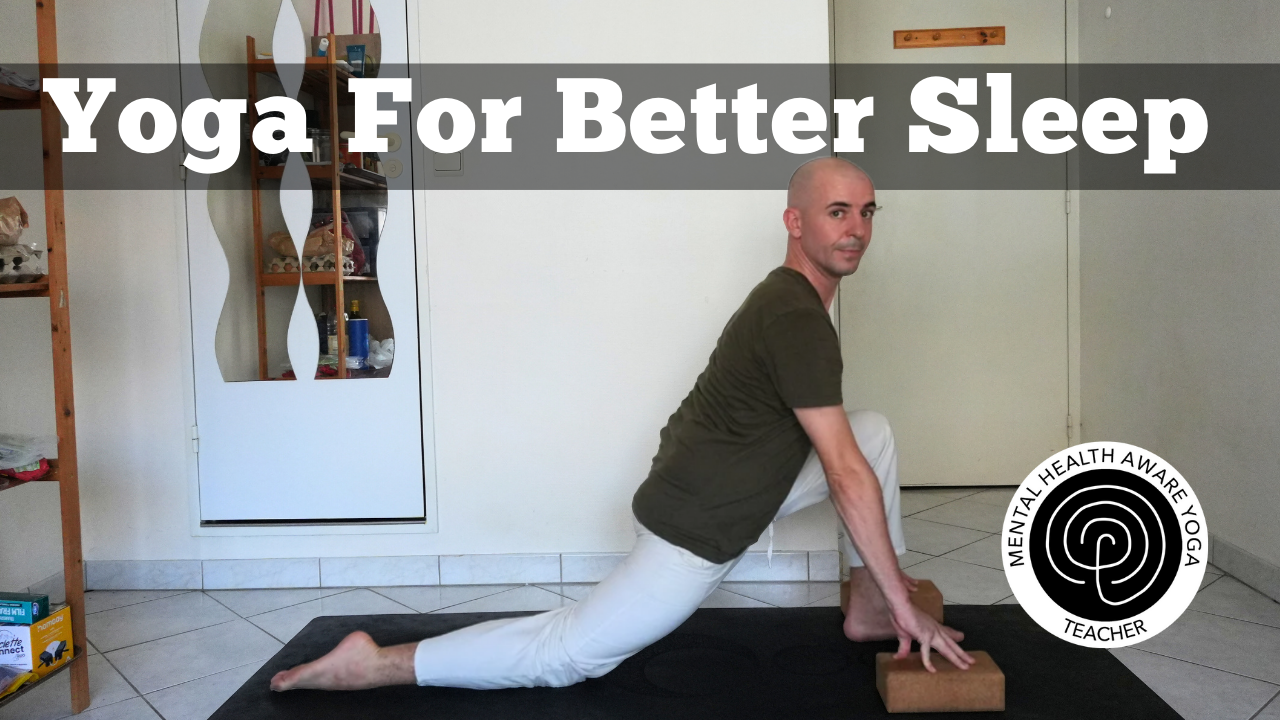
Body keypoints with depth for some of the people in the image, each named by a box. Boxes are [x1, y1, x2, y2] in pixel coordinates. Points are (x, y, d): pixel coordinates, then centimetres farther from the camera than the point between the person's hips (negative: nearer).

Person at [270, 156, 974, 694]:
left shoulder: (786, 299, 9)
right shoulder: (799, 321, -24)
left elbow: (832, 448, 22)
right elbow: (848, 478, -23)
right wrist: (907, 602, -15)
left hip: (713, 487, 9)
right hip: (694, 534, -9)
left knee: (875, 430, 9)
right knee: (567, 652, -1)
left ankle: (867, 608, 17)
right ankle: (374, 664, 7)